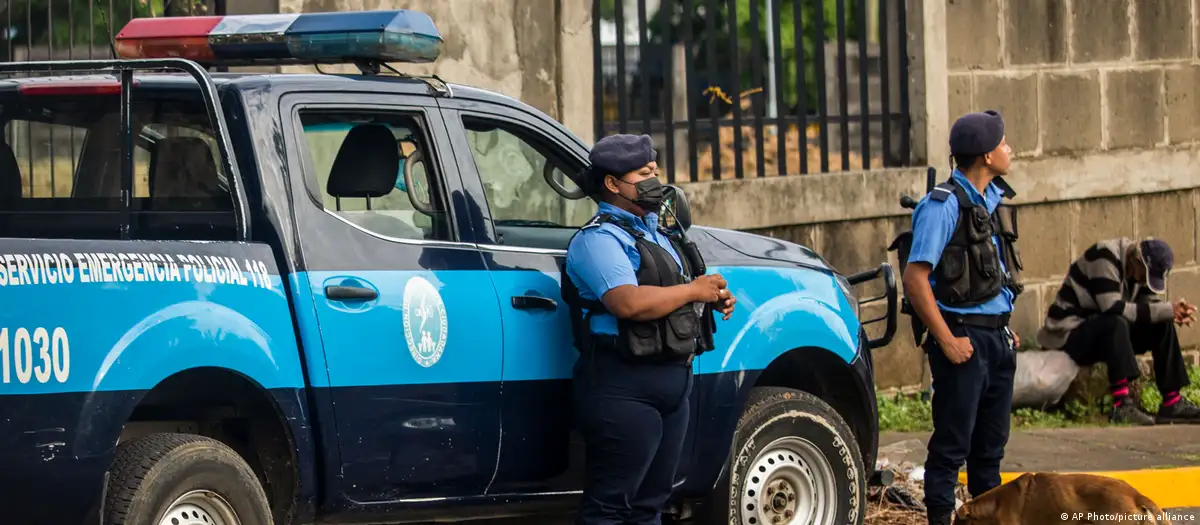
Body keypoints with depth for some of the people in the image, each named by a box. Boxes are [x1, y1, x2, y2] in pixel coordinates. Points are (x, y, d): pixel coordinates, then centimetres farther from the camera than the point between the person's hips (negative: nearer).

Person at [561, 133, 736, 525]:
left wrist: (714, 299, 12)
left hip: (671, 382, 10)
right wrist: (693, 290, -15)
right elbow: (628, 303, -27)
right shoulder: (599, 239, -11)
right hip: (624, 388, -10)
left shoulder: (654, 233, 20)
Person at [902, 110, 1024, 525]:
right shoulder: (944, 205, -13)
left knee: (991, 443, 14)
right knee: (952, 443, -4)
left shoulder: (992, 199, 12)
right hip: (965, 337, -8)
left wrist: (1006, 330, 13)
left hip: (997, 336, 8)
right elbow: (915, 278, -18)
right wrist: (947, 341, -18)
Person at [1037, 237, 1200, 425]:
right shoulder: (1105, 258, -24)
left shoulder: (1140, 266, 3)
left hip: (1105, 333, 9)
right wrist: (1168, 310, -30)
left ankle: (1172, 402, -6)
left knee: (1162, 326, -4)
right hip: (1068, 335, -9)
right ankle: (1122, 406, -43)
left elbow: (1149, 303, 6)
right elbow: (1113, 309, -32)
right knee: (1116, 324, -36)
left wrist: (1175, 313, -17)